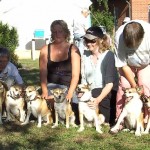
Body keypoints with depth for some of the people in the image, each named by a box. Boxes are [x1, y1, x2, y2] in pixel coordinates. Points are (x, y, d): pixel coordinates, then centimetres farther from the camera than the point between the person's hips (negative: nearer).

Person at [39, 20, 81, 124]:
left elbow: (75, 75, -7)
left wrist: (69, 94, -20)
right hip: (51, 86, 1)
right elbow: (43, 74, 1)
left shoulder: (73, 49, -1)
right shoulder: (45, 50, 6)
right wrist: (45, 92, -16)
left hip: (68, 87, -1)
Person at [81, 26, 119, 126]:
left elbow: (110, 83, -18)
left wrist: (98, 100, -30)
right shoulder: (85, 55, 5)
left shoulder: (108, 55, -11)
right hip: (91, 94, 5)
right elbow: (84, 78, 5)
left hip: (107, 94, -4)